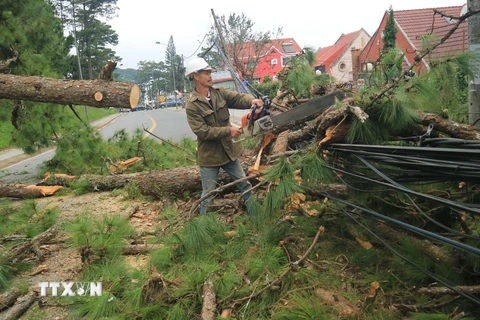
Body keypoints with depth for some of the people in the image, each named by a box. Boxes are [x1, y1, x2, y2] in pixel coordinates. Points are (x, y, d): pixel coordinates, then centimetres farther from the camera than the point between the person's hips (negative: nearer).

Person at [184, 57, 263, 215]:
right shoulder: (192, 105, -16)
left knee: (245, 184, 16)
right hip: (209, 156, -6)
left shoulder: (219, 92, 0)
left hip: (228, 150, 6)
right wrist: (228, 130, -24)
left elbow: (238, 97, -11)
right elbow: (202, 131, -23)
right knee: (208, 194, 8)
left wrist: (252, 100, -34)